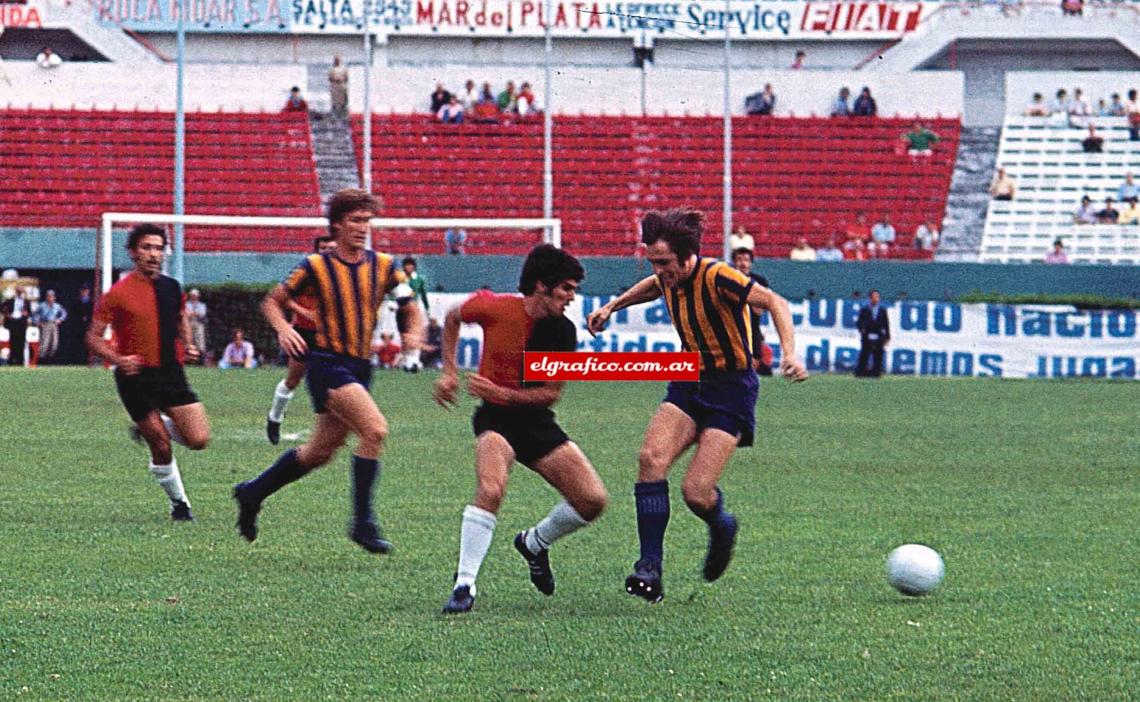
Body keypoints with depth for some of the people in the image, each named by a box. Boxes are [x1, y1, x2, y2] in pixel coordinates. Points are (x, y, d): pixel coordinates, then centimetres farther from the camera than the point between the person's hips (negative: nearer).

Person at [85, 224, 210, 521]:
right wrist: (118, 359, -22)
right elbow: (93, 337, -6)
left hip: (171, 372, 5)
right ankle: (179, 503, 18)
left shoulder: (171, 287, 7)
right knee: (162, 449, -4)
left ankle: (151, 427, 22)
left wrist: (187, 345, 7)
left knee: (199, 439, -7)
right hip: (136, 377, -5)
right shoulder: (118, 293, -8)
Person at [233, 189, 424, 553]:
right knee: (375, 430, -24)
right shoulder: (316, 266, -5)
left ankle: (252, 493, 34)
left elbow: (411, 303, 15)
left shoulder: (383, 266, 6)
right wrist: (283, 329, -16)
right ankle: (362, 521, -19)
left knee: (320, 451, 14)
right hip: (327, 363, -6)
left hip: (359, 368, 6)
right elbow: (272, 301, 4)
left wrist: (414, 332, -6)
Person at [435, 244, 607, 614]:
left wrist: (502, 393, -19)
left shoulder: (563, 332, -8)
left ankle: (534, 543, 24)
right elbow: (453, 318, 8)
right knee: (490, 490, -33)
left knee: (593, 500, -6)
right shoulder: (495, 308, -14)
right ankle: (464, 586, -23)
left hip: (536, 420, 4)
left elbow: (552, 392, -5)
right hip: (495, 418, -4)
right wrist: (449, 371, 4)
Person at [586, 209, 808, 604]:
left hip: (731, 391, -7)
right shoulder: (670, 278, 1)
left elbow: (775, 303, -28)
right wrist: (612, 307, 30)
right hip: (689, 382, 7)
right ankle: (650, 568, -21)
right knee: (652, 457, -20)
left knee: (696, 493, -15)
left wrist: (788, 354, -41)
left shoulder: (716, 278, -22)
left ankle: (721, 527, 24)